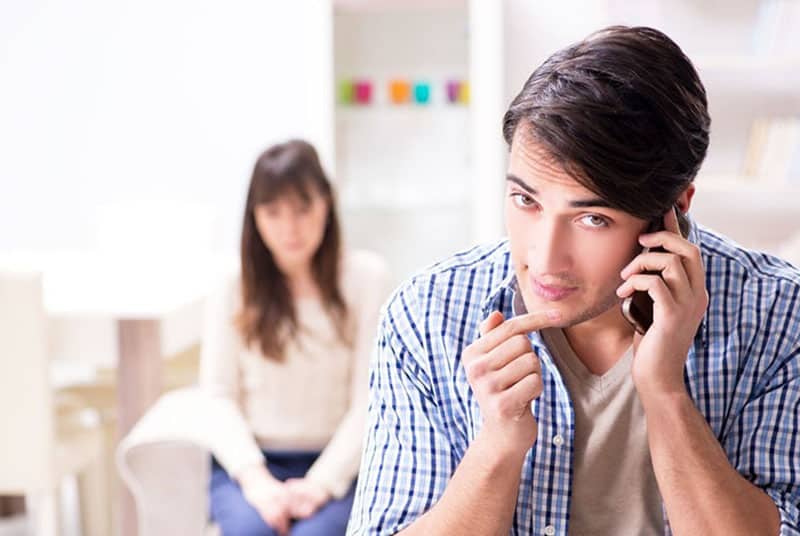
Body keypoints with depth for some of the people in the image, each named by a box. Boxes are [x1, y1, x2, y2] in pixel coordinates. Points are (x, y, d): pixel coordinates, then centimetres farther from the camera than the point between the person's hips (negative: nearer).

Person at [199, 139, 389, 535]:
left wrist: (321, 482, -14)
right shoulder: (233, 290, 4)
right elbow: (217, 395, 1)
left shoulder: (366, 278, -1)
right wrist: (253, 478, -14)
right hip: (250, 462, 1)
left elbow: (370, 400, -4)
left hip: (334, 463, -1)